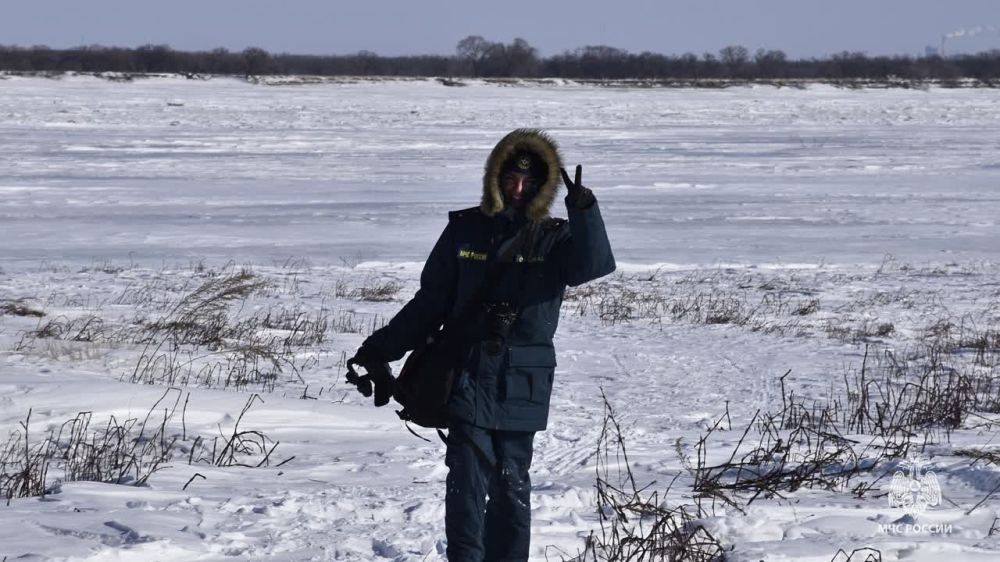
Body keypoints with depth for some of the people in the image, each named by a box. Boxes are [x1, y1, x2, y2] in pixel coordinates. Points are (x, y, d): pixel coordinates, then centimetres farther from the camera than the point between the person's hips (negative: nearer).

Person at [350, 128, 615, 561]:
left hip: (521, 388, 0)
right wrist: (381, 349, 13)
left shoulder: (554, 239, 4)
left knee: (511, 484, 5)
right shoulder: (465, 230, 7)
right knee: (468, 478, -8)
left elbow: (594, 264, -18)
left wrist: (583, 211, -32)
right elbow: (430, 303, 13)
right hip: (468, 376, 0)